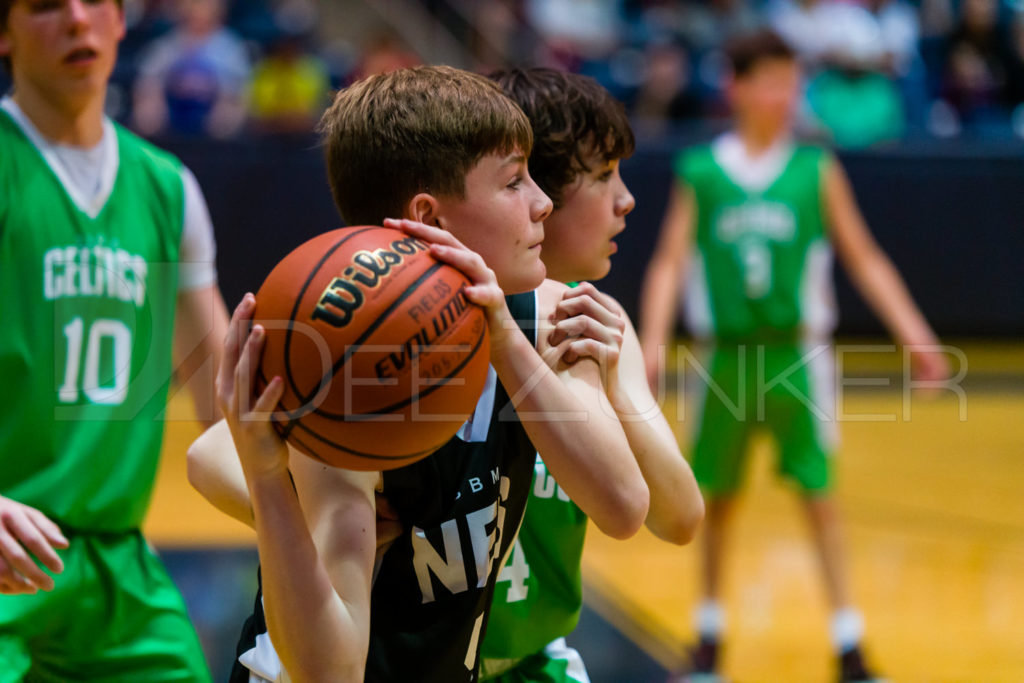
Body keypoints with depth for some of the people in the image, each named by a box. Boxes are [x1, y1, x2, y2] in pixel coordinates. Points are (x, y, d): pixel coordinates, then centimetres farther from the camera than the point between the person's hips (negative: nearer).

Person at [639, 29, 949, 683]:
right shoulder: (701, 171, 1)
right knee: (718, 498, 10)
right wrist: (652, 341, -15)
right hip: (724, 354, 1)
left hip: (796, 353, -1)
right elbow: (671, 262, -1)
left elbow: (863, 259, 5)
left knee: (820, 495, -4)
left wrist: (915, 335, 0)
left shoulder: (816, 169, 2)